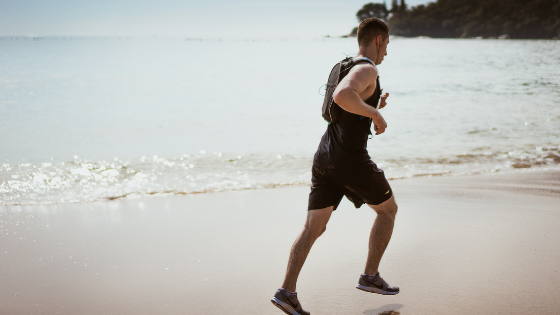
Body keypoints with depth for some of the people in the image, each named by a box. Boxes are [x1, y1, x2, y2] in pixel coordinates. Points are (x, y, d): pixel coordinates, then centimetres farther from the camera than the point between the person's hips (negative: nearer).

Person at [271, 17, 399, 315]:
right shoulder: (367, 70, -10)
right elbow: (342, 96, -31)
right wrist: (376, 114, -19)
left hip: (324, 157, 8)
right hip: (351, 159, -8)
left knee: (313, 227, 4)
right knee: (388, 209, 15)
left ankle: (287, 291, -6)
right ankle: (370, 276, 18)